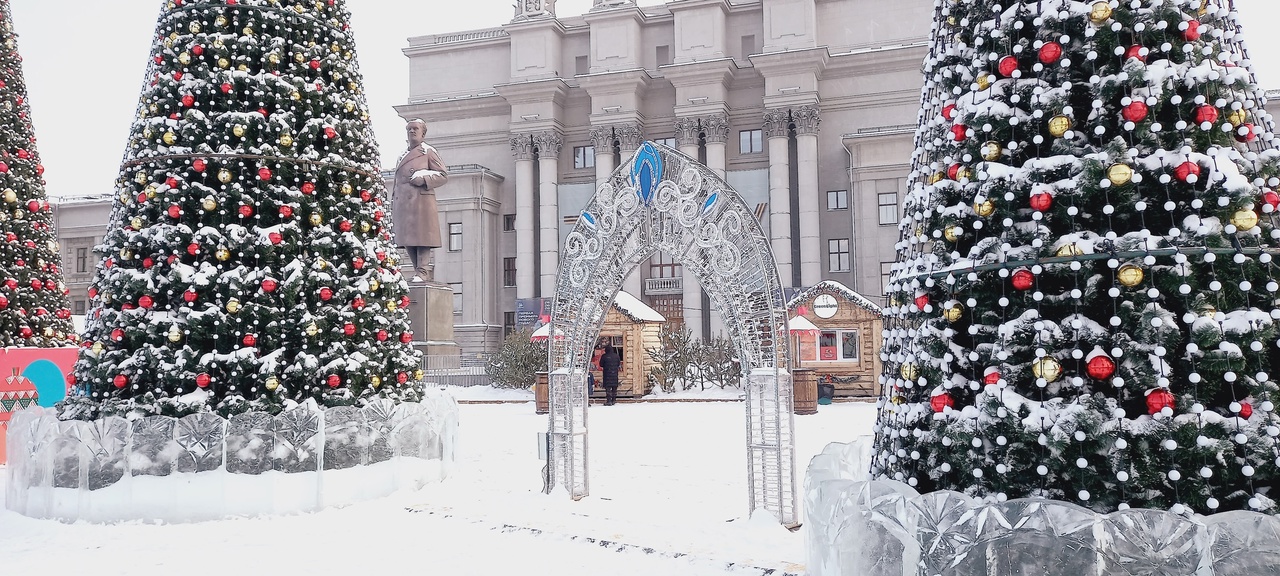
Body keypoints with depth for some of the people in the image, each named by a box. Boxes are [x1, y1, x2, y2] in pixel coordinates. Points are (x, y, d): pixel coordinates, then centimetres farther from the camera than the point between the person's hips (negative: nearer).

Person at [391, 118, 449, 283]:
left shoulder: (429, 151, 6)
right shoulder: (402, 156, 25)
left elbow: (444, 175, 0)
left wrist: (424, 178, -14)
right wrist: (393, 204, 18)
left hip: (421, 201, -7)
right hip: (403, 204, 7)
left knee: (421, 235, -10)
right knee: (407, 238, 3)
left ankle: (422, 272, -8)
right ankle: (424, 270, 9)